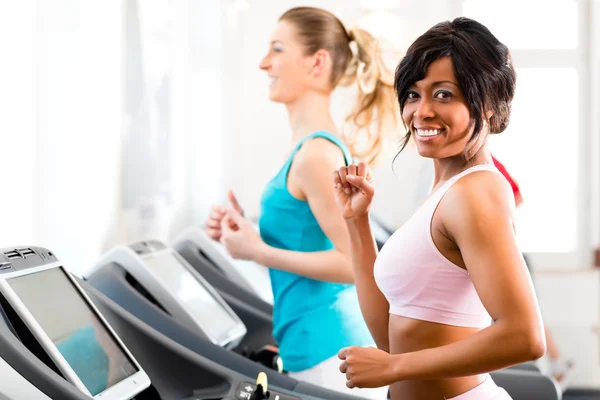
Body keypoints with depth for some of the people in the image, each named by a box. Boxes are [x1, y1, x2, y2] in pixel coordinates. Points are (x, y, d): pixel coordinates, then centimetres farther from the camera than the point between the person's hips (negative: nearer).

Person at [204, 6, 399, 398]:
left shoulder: (316, 153, -17)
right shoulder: (311, 146, 11)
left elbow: (355, 263, -21)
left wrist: (257, 251, -16)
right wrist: (243, 233, 5)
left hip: (326, 353, -9)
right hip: (329, 347, 9)